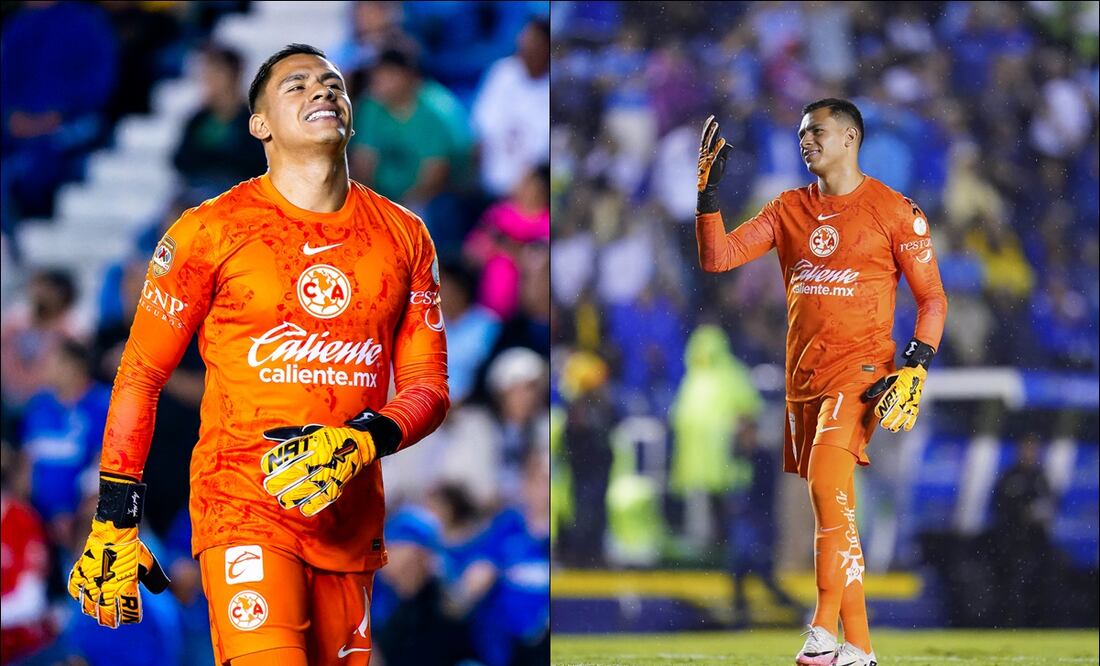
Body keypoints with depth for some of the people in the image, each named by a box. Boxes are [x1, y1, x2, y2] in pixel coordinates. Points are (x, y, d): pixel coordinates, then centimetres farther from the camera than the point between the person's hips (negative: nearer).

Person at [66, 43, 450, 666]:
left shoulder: (403, 236, 9)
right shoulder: (211, 230, -2)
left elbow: (428, 384, 9)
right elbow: (141, 375, 4)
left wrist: (360, 444, -12)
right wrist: (114, 522, 1)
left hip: (350, 519, 4)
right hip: (244, 510, -4)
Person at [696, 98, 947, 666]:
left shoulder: (895, 211, -3)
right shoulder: (789, 209, 11)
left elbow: (932, 297, -1)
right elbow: (716, 257, 5)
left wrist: (914, 369, -12)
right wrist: (707, 190, -7)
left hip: (860, 371, -6)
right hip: (803, 376, 6)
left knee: (826, 484, -25)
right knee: (833, 510, 7)